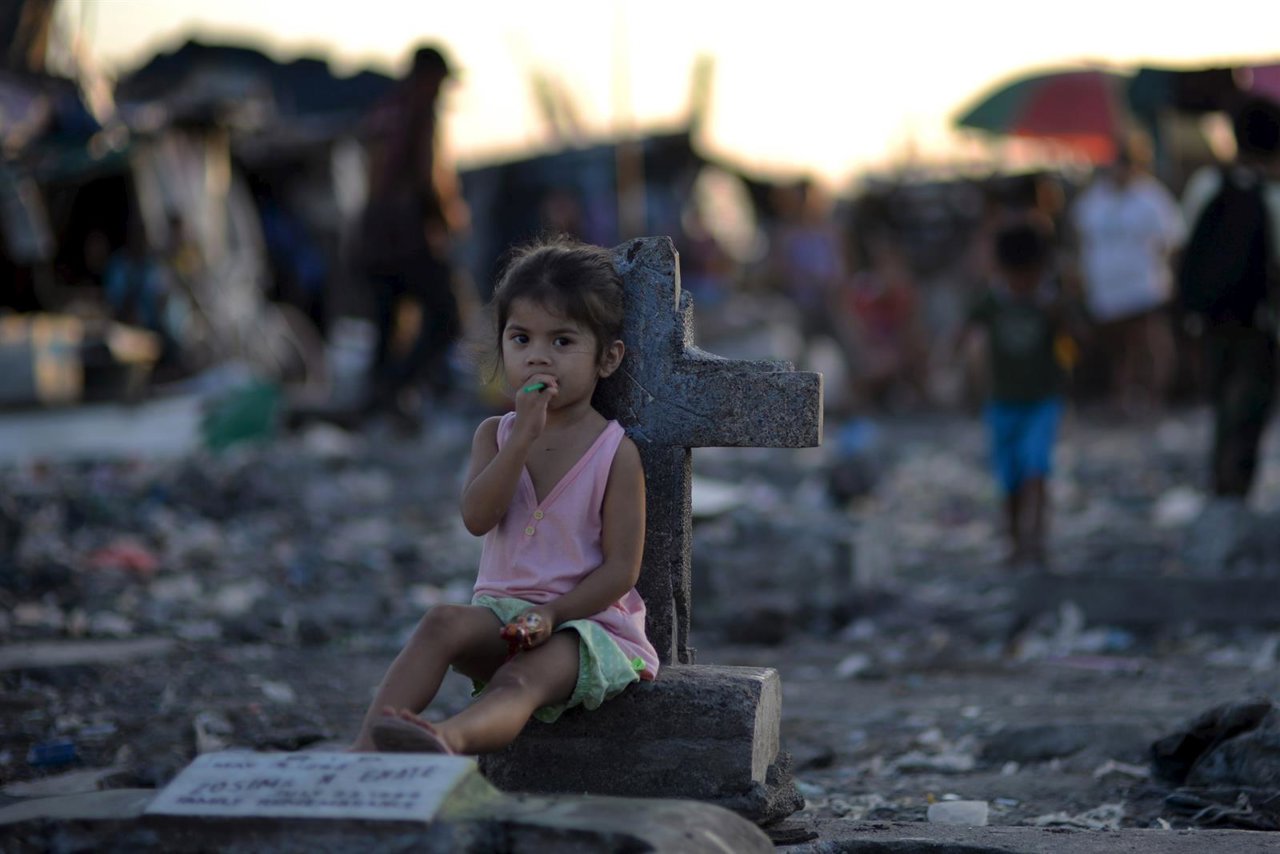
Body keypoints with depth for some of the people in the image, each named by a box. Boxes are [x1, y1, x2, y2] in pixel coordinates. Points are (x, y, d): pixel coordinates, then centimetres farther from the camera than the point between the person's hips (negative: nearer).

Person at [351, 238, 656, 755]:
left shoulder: (616, 453, -3)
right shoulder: (496, 434, 10)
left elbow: (621, 568, -8)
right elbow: (477, 517, -9)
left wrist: (552, 613, -21)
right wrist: (524, 436, -18)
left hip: (587, 617, -4)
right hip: (502, 610, 5)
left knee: (520, 681, -34)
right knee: (443, 623, -27)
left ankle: (449, 740, -67)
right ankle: (365, 750, -41)